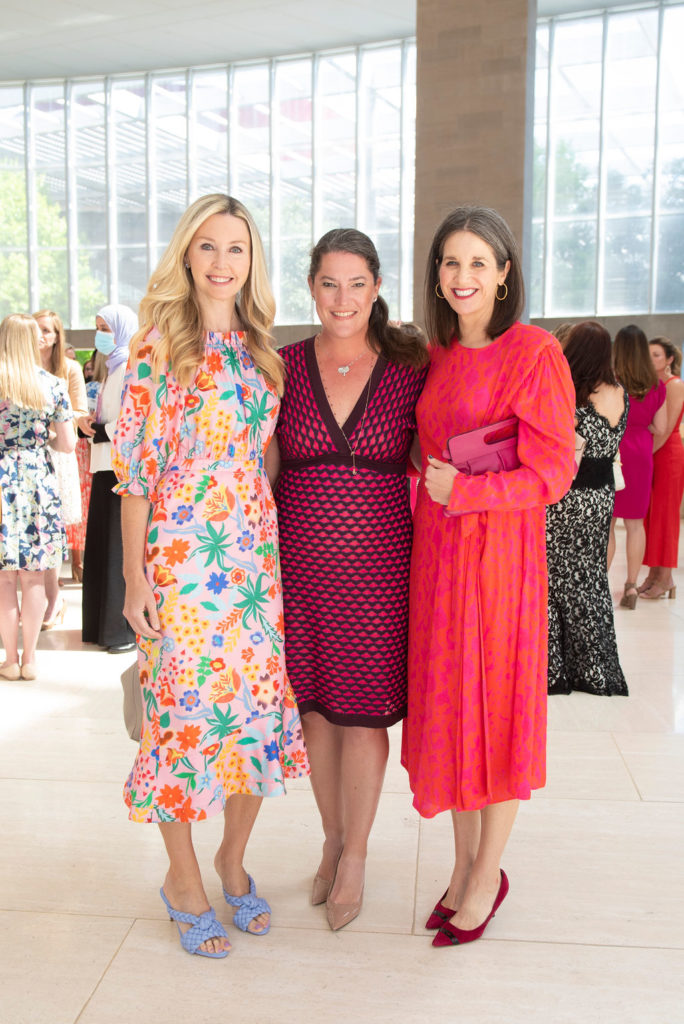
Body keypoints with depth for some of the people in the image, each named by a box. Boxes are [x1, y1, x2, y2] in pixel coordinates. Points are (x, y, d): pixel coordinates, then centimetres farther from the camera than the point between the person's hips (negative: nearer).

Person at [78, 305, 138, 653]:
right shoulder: (113, 367, 20)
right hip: (106, 466, 9)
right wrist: (89, 422, 2)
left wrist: (97, 432, -8)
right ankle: (107, 624, 18)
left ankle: (129, 628, 1)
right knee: (103, 545, 10)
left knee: (123, 546, -6)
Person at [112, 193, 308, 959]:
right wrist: (134, 576, -9)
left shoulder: (259, 349, 11)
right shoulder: (160, 345, -4)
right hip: (179, 552, -5)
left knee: (260, 701, 8)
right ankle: (184, 880, 23)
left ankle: (233, 860, 30)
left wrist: (276, 545, 9)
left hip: (255, 551, 5)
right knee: (184, 704, 3)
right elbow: (135, 465, -6)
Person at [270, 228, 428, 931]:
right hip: (300, 562, 2)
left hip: (377, 563, -2)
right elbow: (266, 469, 9)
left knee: (365, 711, 4)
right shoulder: (284, 366, 3)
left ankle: (355, 854, 25)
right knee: (315, 703, 12)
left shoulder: (407, 367, 0)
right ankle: (332, 837, 34)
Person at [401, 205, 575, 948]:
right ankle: (464, 863, 31)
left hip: (497, 550, -6)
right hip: (434, 548, 6)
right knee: (443, 705, 12)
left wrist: (463, 491, -18)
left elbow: (552, 472, -12)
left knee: (494, 707, 6)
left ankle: (488, 878, 25)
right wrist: (424, 493, 5)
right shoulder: (437, 357, 11)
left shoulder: (533, 352, -9)